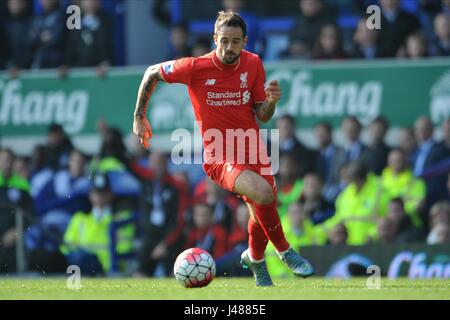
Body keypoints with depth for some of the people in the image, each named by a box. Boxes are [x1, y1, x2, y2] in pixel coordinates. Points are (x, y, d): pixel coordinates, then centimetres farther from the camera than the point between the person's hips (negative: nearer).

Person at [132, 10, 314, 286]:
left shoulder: (253, 64, -1)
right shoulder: (196, 67, -13)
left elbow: (263, 116, 4)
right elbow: (152, 73, 2)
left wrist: (271, 101, -17)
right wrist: (139, 117, 5)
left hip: (253, 153, 5)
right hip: (219, 159, -5)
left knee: (262, 213, 9)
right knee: (263, 193, -30)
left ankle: (255, 258, 42)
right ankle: (285, 252, -9)